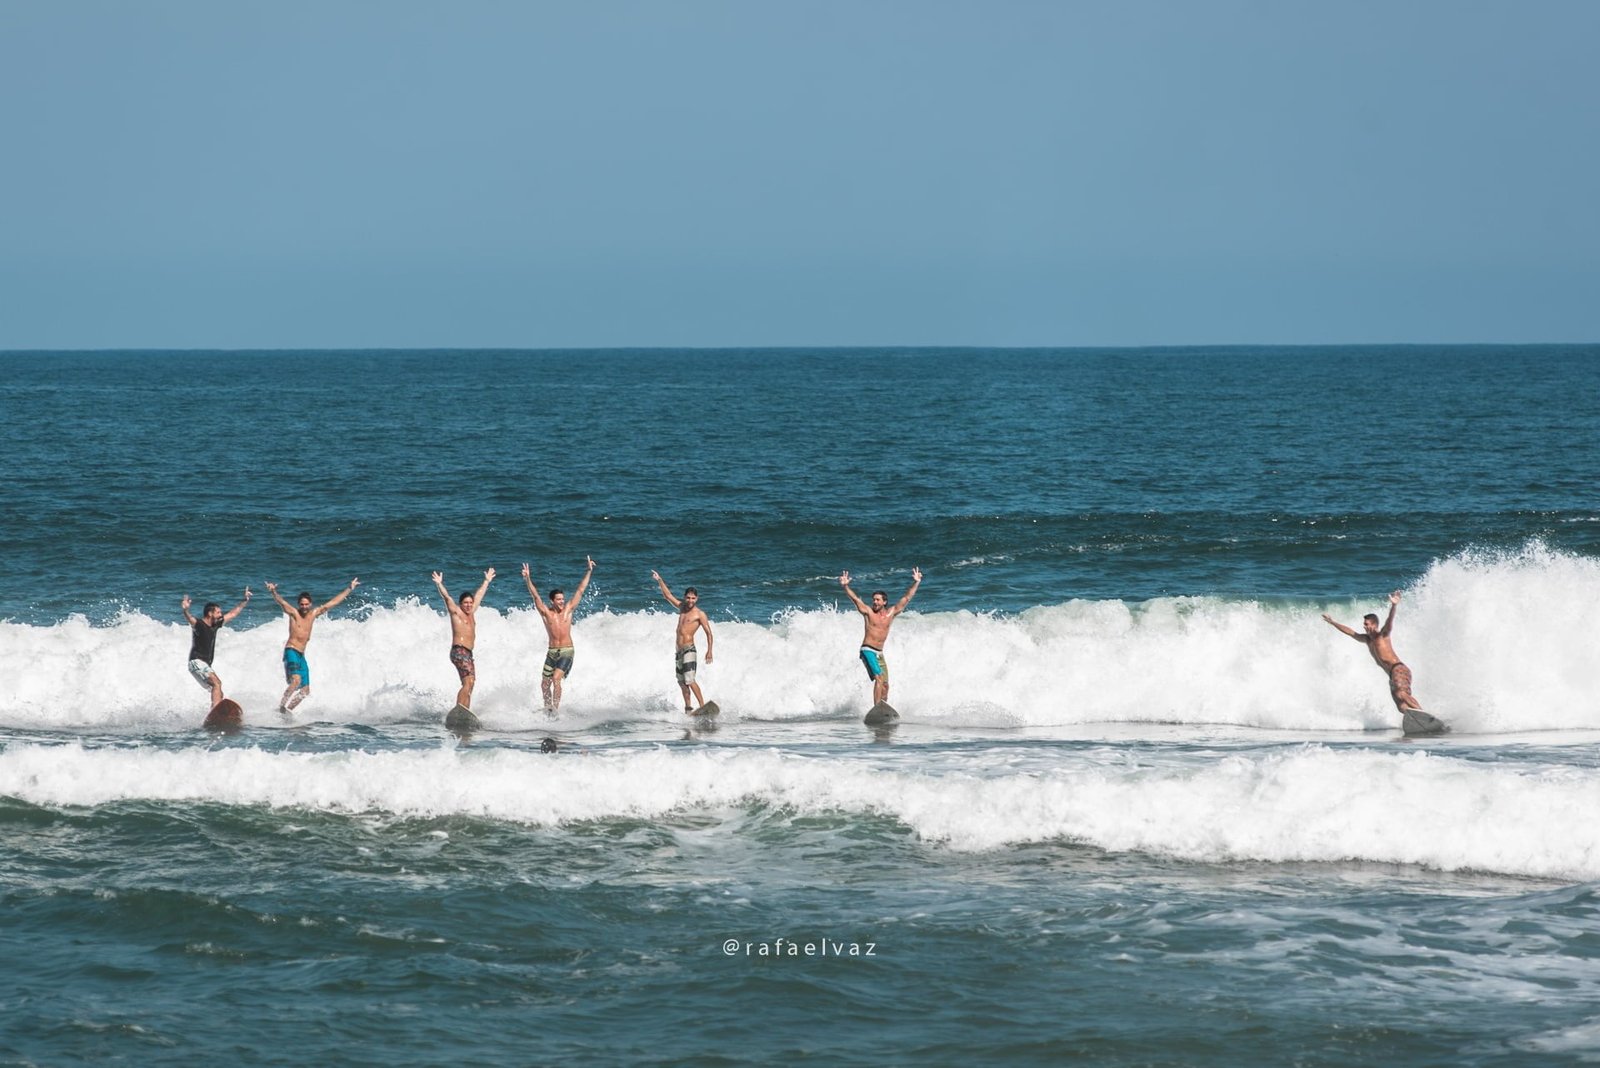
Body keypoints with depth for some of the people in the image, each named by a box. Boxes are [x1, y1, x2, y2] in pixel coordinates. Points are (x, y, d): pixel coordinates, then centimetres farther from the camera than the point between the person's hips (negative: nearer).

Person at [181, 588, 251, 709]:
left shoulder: (215, 625, 12)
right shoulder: (198, 624, -12)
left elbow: (233, 614, 24)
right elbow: (190, 619, -36)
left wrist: (245, 601, 27)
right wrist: (185, 611, -57)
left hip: (206, 665, 10)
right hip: (197, 662, -10)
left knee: (218, 694, 10)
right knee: (217, 683, -26)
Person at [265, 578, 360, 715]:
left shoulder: (313, 614, 12)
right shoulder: (293, 613, -4)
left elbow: (332, 603, 17)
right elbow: (281, 602, -21)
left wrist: (349, 589, 20)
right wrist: (273, 592, -41)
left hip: (301, 655, 7)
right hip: (291, 652, -7)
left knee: (305, 690, 5)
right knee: (296, 680, -29)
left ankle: (287, 709, 11)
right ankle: (282, 706, -31)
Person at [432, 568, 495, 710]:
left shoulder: (471, 613, 21)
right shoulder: (456, 612, 3)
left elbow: (479, 595, 33)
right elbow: (447, 597, -11)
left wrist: (487, 581, 44)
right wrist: (439, 584, -23)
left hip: (468, 654, 9)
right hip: (458, 651, -9)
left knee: (469, 685, 3)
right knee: (468, 682, -19)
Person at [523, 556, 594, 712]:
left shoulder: (568, 609, 2)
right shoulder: (546, 613, -1)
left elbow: (580, 590, 2)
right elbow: (536, 596, -10)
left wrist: (589, 571, -1)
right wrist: (528, 579, -23)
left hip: (566, 652, -2)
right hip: (552, 652, 2)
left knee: (556, 678, -20)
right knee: (544, 684, 5)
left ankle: (556, 707, -15)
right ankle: (547, 707, 26)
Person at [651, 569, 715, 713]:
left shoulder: (699, 614, -6)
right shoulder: (682, 607, 13)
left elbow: (708, 633, -7)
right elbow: (668, 596, 22)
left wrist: (709, 651, -15)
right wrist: (660, 581, 18)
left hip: (689, 649, -7)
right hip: (678, 650, 7)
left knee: (689, 680, -18)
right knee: (681, 682, 10)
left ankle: (702, 706, -21)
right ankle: (688, 708, 18)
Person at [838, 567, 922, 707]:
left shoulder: (891, 613, 8)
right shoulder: (868, 612, -2)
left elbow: (907, 598, 10)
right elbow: (855, 599, -14)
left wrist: (916, 583, 7)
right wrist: (845, 586, -28)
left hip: (879, 653, 6)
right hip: (868, 650, -6)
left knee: (885, 684, 7)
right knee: (879, 678, -19)